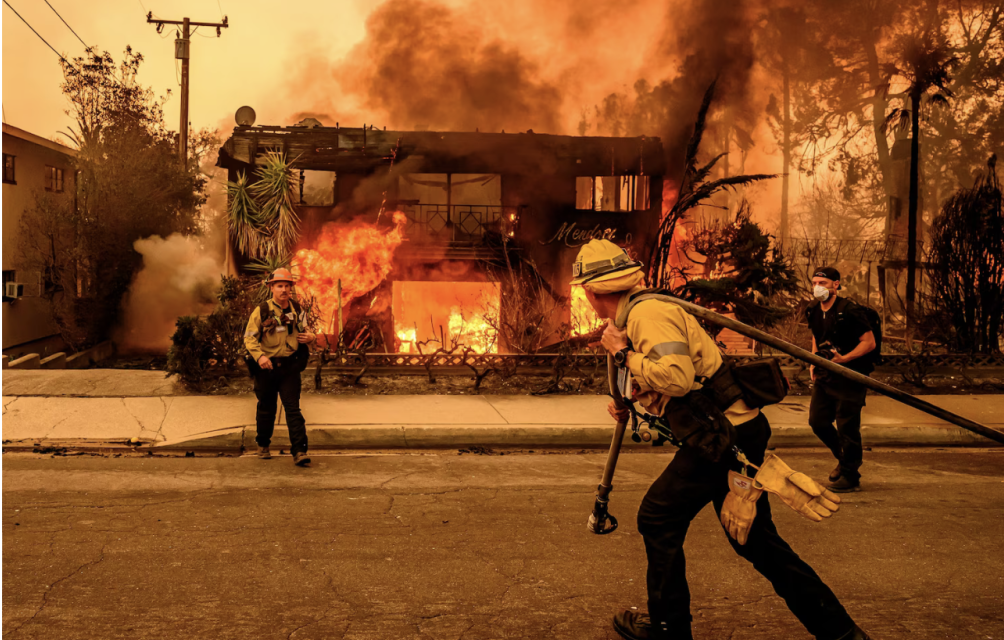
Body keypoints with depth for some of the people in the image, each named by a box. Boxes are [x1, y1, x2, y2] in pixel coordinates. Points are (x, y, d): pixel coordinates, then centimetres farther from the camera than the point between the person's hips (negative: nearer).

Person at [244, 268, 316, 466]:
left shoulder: (297, 310, 5)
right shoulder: (261, 311, -5)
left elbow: (305, 331, 20)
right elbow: (249, 337, -6)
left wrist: (311, 336, -4)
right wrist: (259, 356, -22)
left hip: (290, 367, 1)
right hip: (267, 367, -1)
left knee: (293, 408, -7)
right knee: (266, 409, 13)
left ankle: (299, 451, -10)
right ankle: (263, 445, 34)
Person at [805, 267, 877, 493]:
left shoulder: (849, 312, -17)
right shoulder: (813, 311, 6)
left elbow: (869, 343, -15)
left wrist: (844, 358, -24)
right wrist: (814, 362, 10)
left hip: (849, 377, -8)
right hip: (825, 376, 8)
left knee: (847, 427, -2)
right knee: (817, 421, 10)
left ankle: (850, 477, 11)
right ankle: (844, 459, 33)